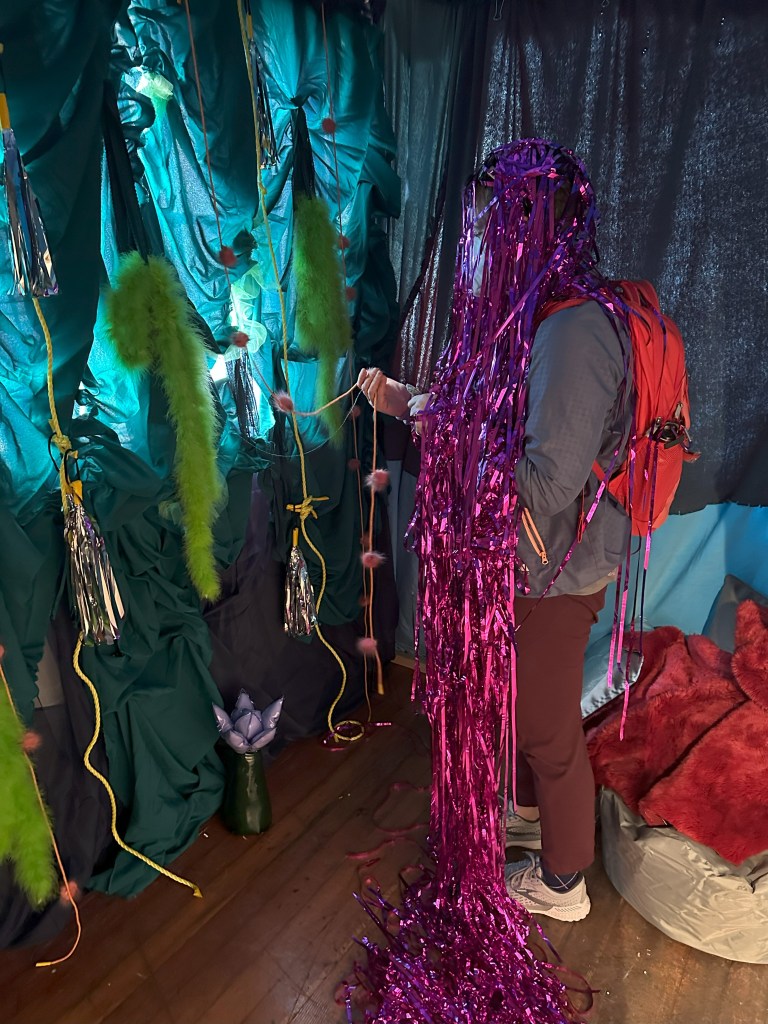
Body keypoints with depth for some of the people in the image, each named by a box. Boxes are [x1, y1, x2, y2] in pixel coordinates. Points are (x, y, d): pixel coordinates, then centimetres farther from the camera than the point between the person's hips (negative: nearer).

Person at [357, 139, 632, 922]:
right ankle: (531, 814, 54)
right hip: (527, 562, 9)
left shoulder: (575, 330, -26)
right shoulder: (538, 314, 5)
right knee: (526, 704, 27)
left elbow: (548, 482, -31)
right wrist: (409, 403, 6)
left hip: (556, 572, -9)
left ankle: (561, 881, 39)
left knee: (548, 725, 11)